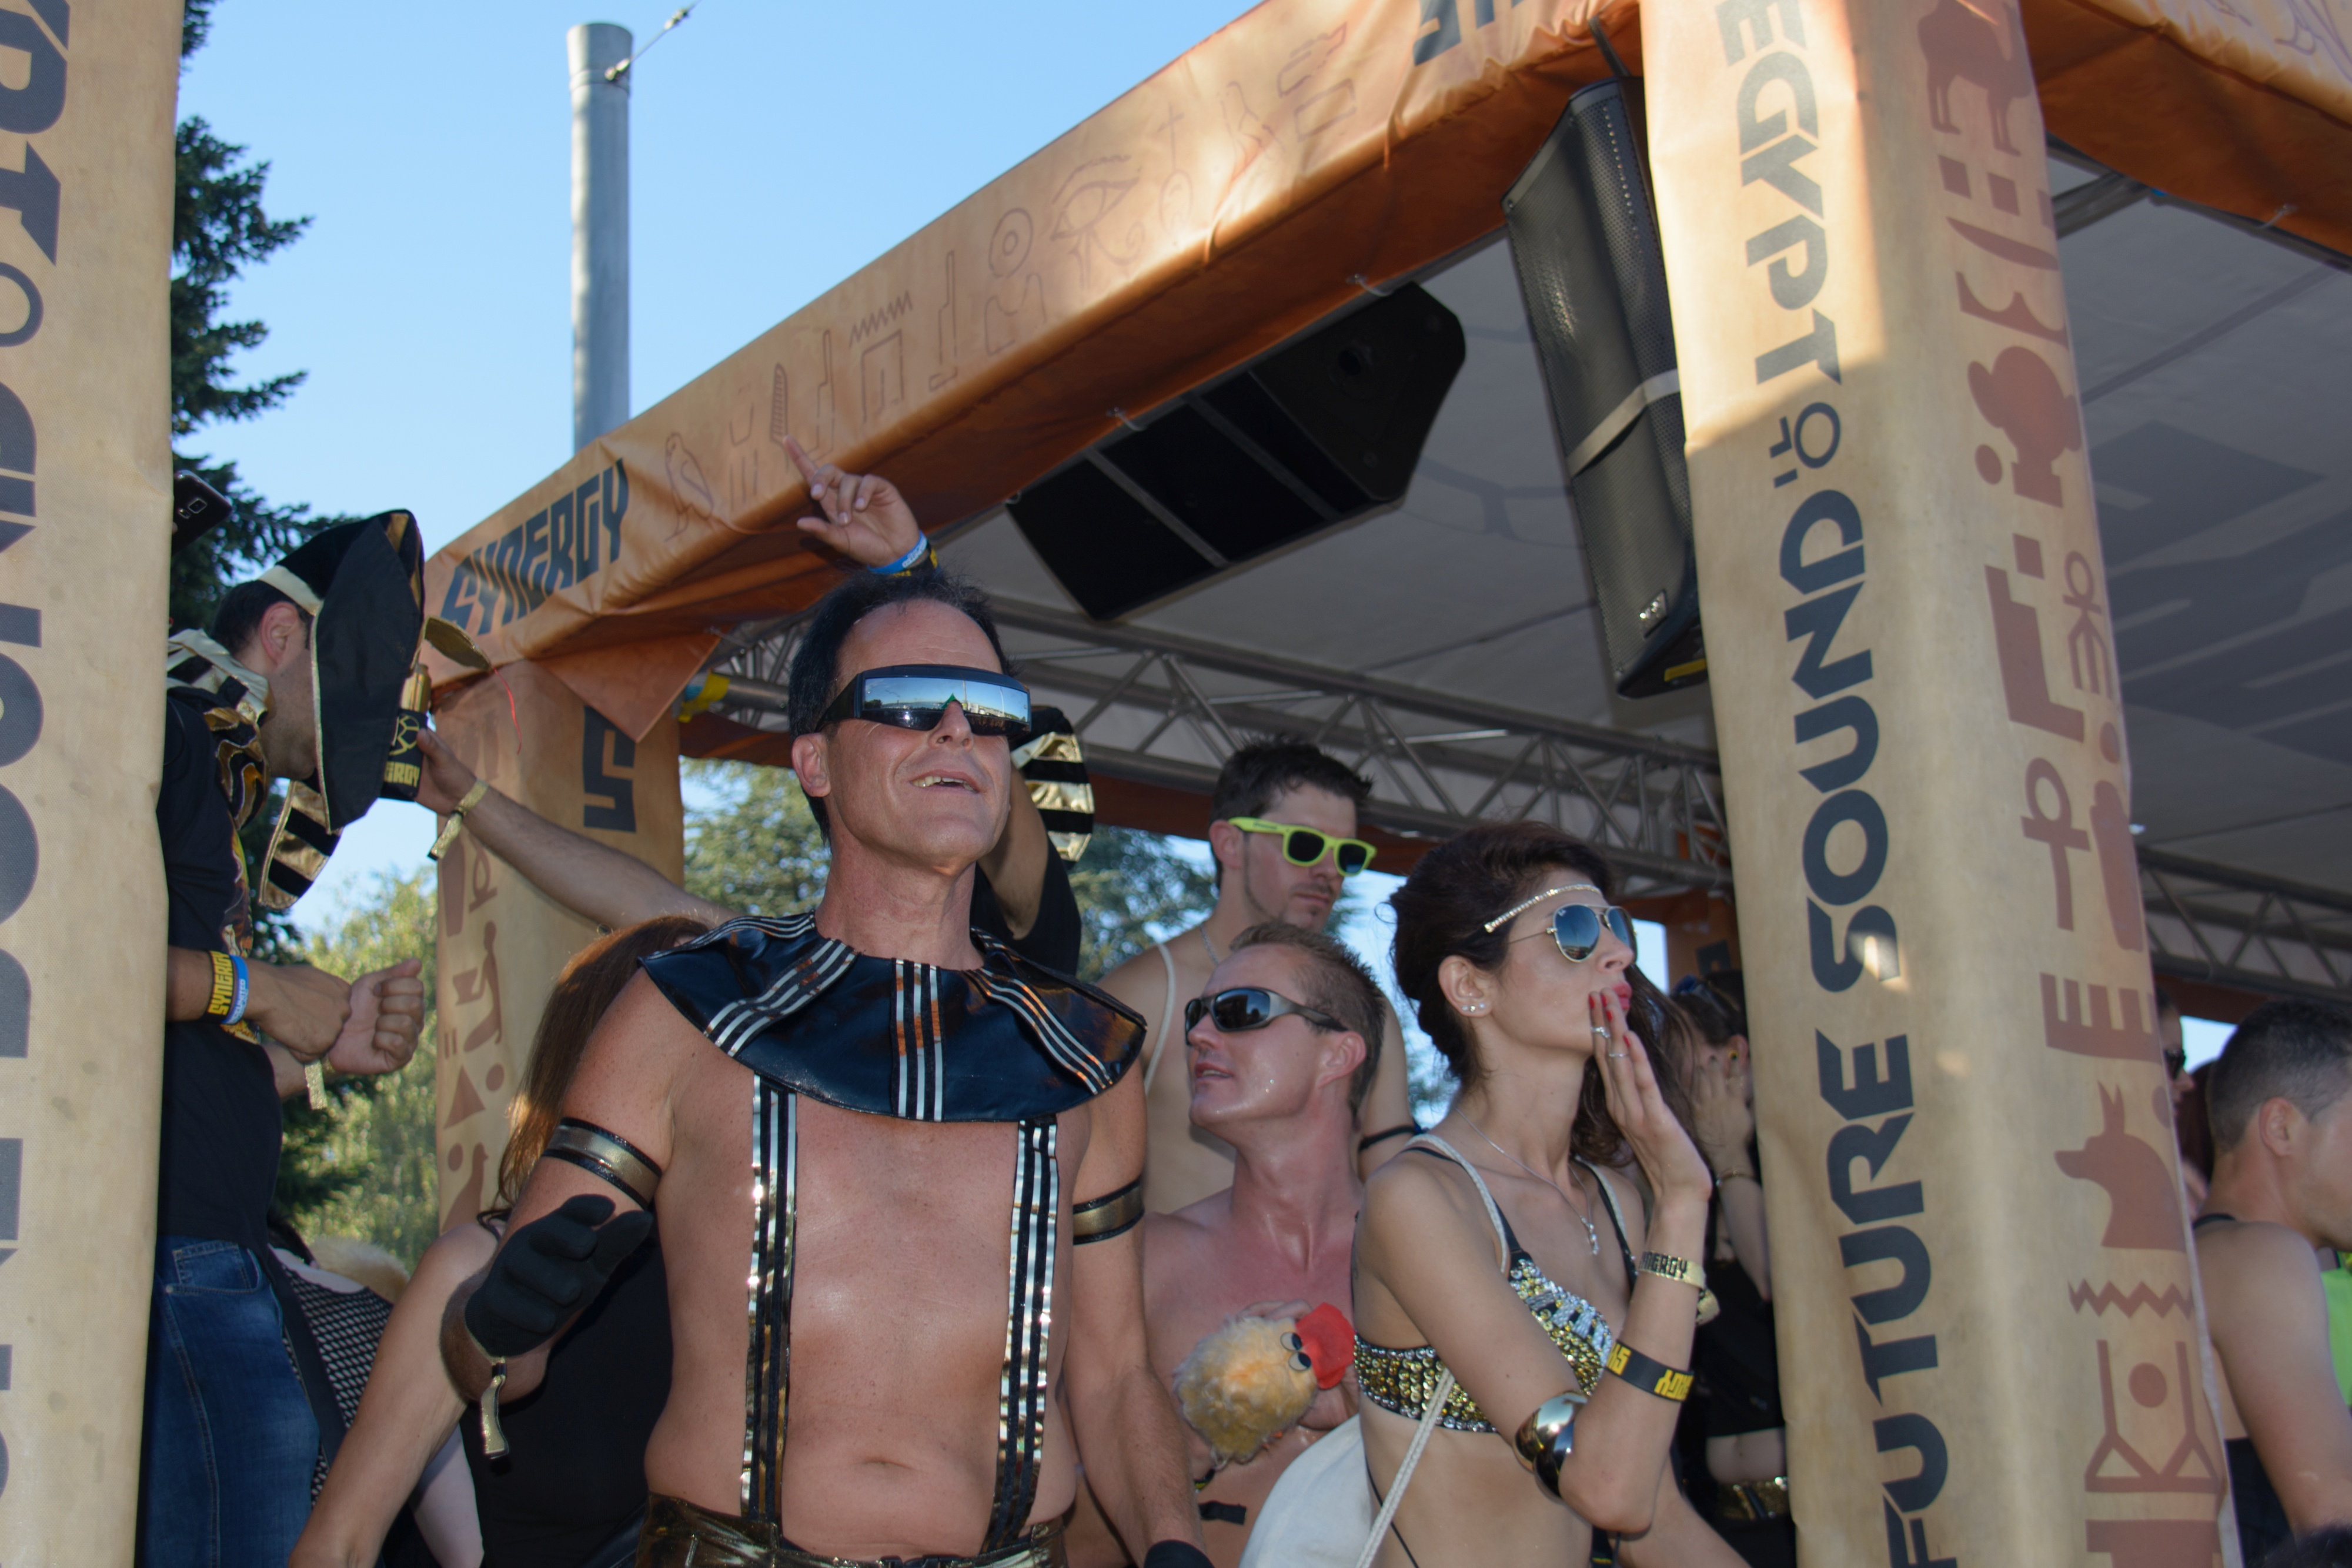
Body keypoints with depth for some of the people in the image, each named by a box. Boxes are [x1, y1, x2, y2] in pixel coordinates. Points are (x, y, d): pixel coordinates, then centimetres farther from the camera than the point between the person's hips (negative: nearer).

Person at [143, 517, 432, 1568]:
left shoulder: (213, 777, 25)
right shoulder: (155, 728, -3)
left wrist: (325, 1051, 11)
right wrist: (254, 990, -10)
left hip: (218, 1269, 9)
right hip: (170, 1272, -9)